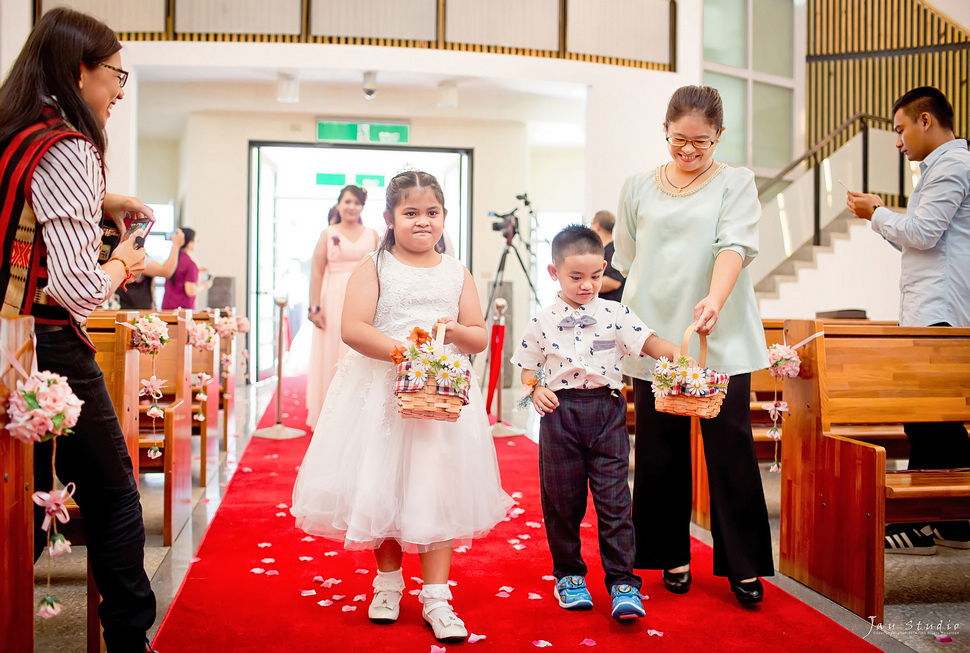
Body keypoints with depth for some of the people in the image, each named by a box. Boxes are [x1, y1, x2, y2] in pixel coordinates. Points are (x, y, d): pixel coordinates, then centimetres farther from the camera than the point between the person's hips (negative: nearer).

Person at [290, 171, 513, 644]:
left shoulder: (457, 274, 9)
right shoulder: (374, 268, -1)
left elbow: (480, 337, 8)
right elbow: (352, 329, -13)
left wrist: (455, 330, -14)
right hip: (380, 392, -1)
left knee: (438, 489, 1)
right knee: (381, 486, 8)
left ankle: (435, 597, 11)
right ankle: (388, 579, 30)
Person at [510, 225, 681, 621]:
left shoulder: (614, 314, 3)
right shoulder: (543, 321, 5)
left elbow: (647, 341, -4)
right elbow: (528, 367, 12)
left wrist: (674, 351, -25)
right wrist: (535, 390, -8)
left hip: (607, 409, 0)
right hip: (560, 412, 1)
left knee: (614, 496, -3)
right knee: (562, 499, 8)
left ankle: (623, 582, 4)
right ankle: (569, 574, 24)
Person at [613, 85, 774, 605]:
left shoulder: (735, 183, 5)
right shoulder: (639, 188, 12)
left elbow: (735, 246, -11)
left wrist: (714, 300, -29)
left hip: (721, 338, -2)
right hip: (655, 337, 2)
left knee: (730, 448, -2)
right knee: (661, 451, 5)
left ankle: (743, 564, 11)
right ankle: (672, 555, 20)